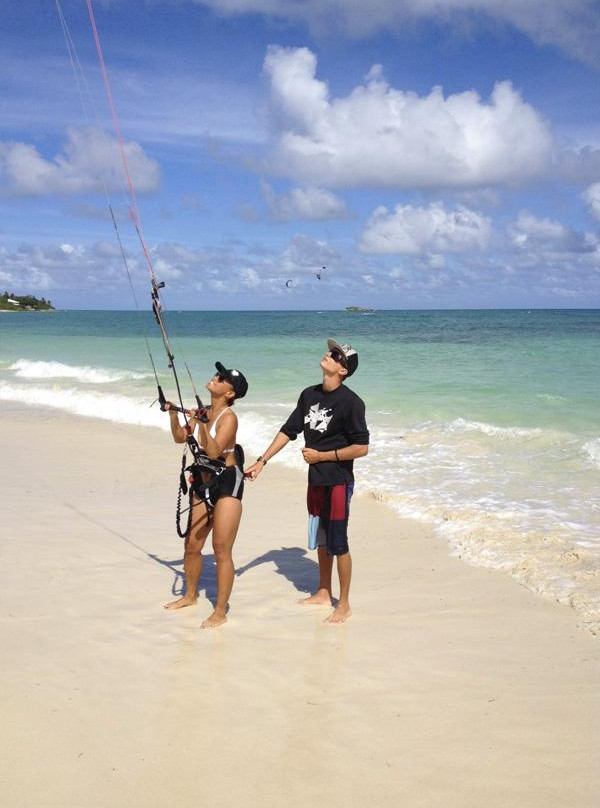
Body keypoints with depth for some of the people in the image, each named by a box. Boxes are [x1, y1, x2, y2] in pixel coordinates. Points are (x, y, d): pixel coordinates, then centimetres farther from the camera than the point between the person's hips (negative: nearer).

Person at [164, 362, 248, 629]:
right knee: (192, 545, 17)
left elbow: (213, 452, -24)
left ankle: (220, 611, 2)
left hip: (227, 484, -8)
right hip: (203, 484, 8)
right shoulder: (203, 412, 6)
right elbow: (180, 438, 15)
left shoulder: (228, 417, -15)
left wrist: (202, 424, -32)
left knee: (221, 549, -6)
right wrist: (173, 414, 2)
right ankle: (190, 595, 37)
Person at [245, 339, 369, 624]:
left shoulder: (351, 402, -17)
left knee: (338, 543, 0)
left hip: (338, 481, -7)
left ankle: (344, 605, 13)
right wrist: (261, 461, 6)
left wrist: (321, 455, -15)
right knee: (320, 539, 19)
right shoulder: (309, 395, 4)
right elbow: (288, 431, 10)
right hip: (315, 480, 7)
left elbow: (361, 448, -18)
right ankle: (323, 593, 35)